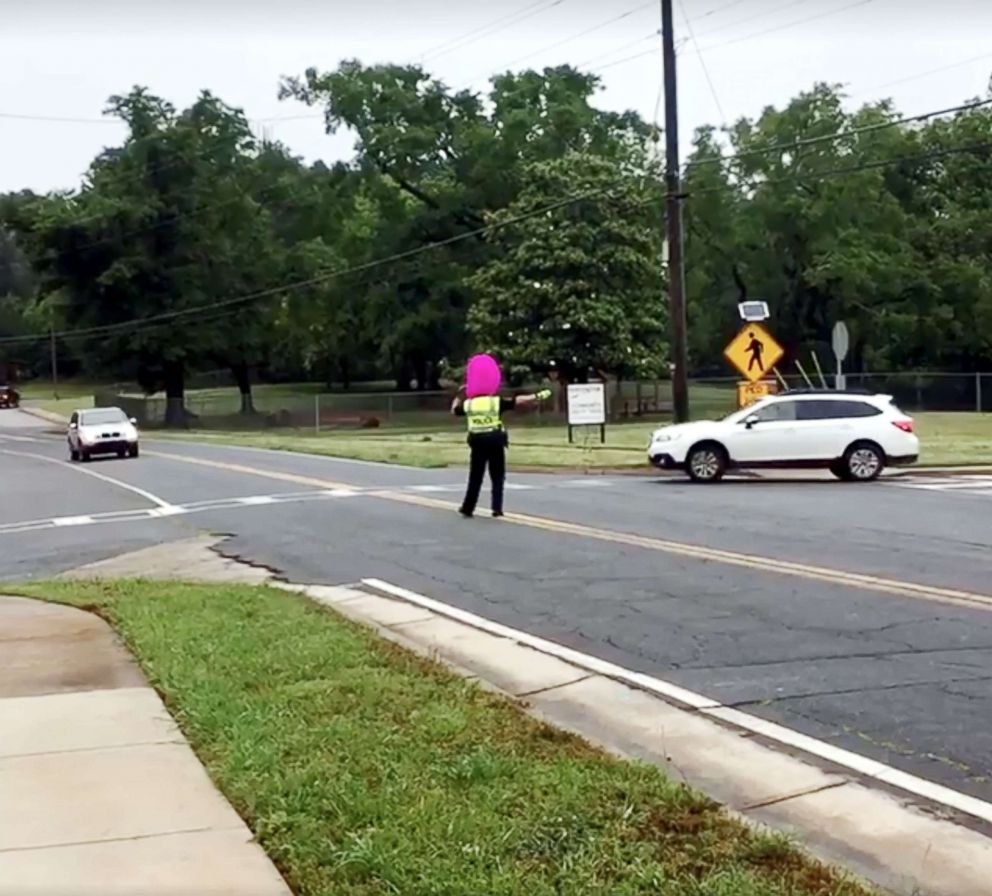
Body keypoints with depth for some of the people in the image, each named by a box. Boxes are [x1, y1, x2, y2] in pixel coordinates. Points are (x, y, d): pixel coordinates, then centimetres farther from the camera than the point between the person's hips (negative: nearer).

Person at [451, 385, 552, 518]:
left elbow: (454, 410, 24)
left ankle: (467, 508, 11)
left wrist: (459, 395, 39)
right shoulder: (496, 402, -1)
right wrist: (538, 396, 2)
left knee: (475, 477, 9)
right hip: (495, 441, -2)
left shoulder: (468, 404, 6)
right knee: (497, 477, 7)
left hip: (477, 442, 2)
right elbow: (518, 401, -2)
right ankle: (497, 509, 1)